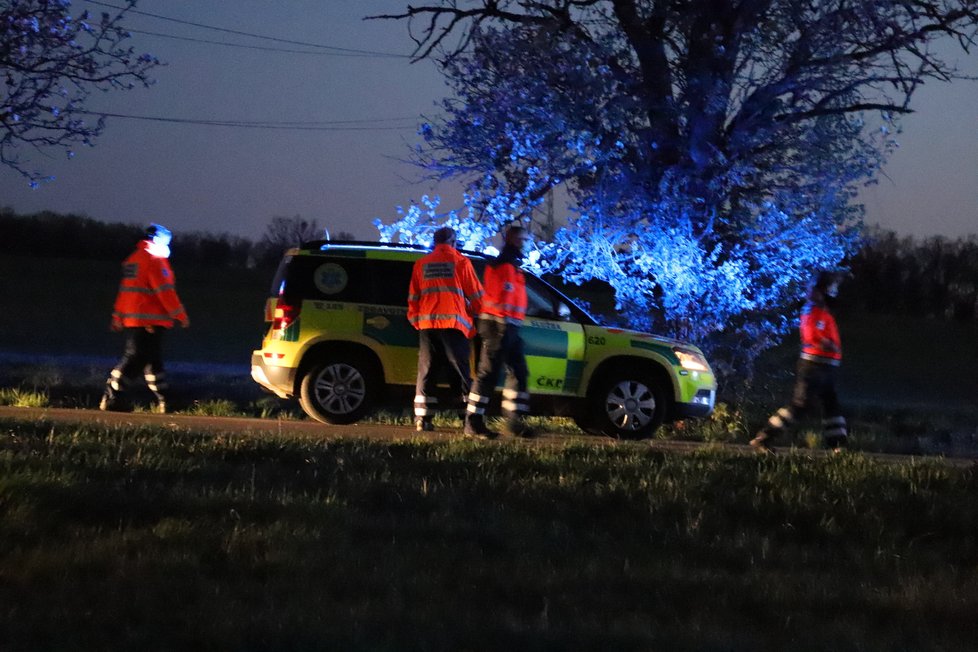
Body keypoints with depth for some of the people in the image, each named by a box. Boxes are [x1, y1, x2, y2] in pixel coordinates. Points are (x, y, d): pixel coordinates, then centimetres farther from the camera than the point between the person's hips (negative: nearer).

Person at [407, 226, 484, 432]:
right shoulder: (461, 262, 2)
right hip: (453, 323, -3)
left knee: (427, 372, 6)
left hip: (427, 324, 3)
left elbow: (413, 297, 15)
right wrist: (477, 321, 17)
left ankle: (422, 418, 0)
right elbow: (476, 296, 4)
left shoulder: (421, 264, 14)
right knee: (460, 372, -2)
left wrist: (415, 319, 22)